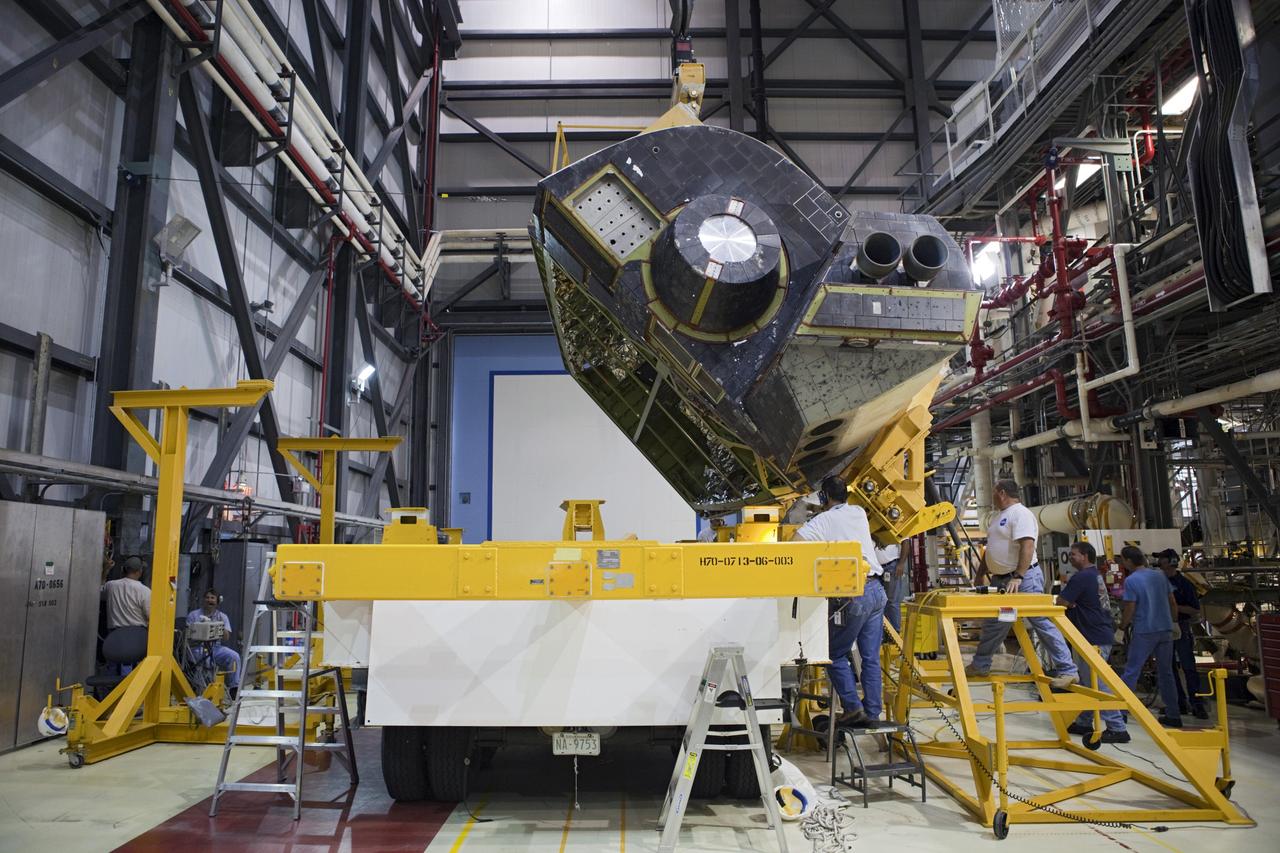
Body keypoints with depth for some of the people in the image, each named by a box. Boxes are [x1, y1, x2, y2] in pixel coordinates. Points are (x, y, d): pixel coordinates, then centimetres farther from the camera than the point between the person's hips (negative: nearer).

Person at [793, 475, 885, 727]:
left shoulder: (824, 521, -4)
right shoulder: (859, 513, 13)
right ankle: (872, 712, 14)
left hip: (853, 594, -6)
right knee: (871, 657, 10)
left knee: (837, 655, 6)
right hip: (876, 589, 6)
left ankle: (852, 707, 0)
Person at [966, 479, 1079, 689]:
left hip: (1024, 578, -10)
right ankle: (980, 666, 24)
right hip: (1001, 580, 10)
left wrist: (1018, 577, -28)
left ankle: (1067, 671, 1)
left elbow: (1027, 546, -24)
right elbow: (990, 549, 24)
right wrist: (981, 574, 22)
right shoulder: (998, 516, 17)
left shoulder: (1020, 514, -14)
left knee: (1042, 623, -6)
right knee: (993, 625, 14)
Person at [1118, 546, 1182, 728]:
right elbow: (1173, 603, 12)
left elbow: (1130, 609, -11)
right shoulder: (1160, 575, 8)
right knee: (1166, 673, 13)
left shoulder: (1131, 580, -11)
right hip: (1166, 630, 6)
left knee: (1131, 672, -1)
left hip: (1144, 632, -6)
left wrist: (1122, 625, 6)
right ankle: (1173, 716, 17)